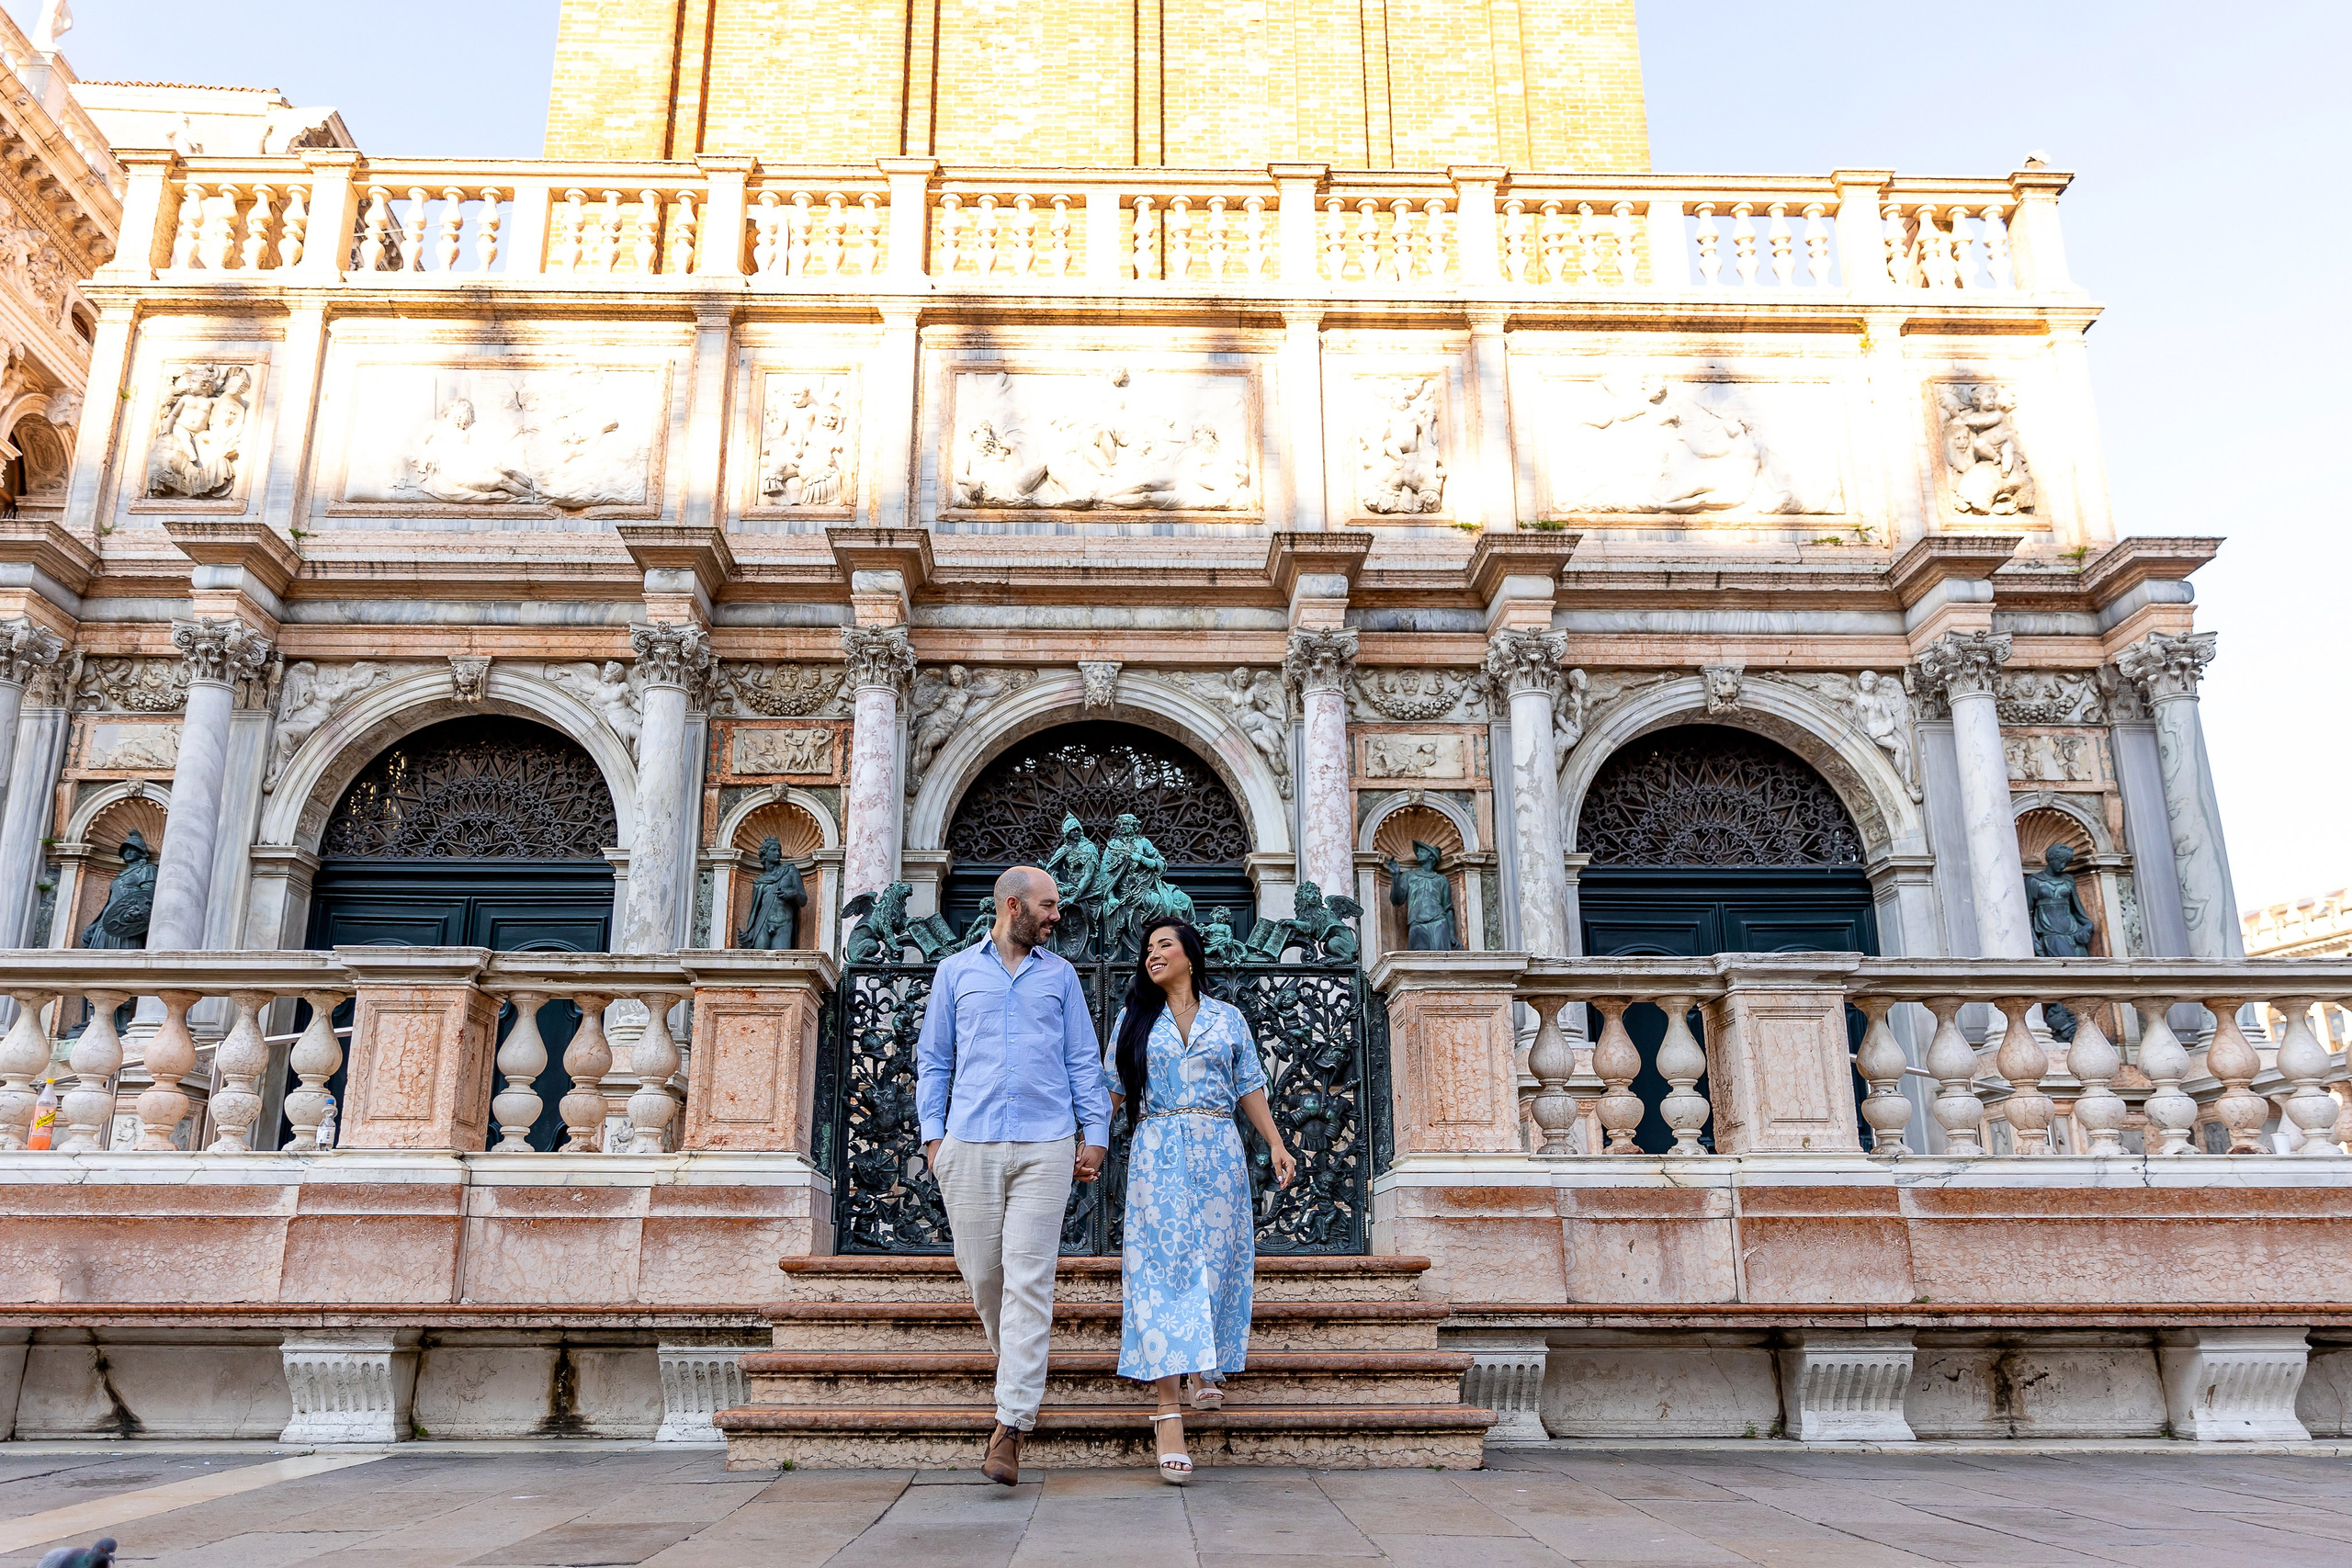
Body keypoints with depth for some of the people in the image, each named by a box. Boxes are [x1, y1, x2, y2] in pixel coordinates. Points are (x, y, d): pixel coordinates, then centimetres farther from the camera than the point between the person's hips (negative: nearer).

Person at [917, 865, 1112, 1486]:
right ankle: (1016, 1366, 32)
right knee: (982, 1272, 5)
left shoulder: (1060, 974, 15)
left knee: (1028, 1281, -7)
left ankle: (1010, 1424, -6)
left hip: (1046, 1147, 0)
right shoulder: (955, 971, 13)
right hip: (969, 1143, 1)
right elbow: (933, 1059, 13)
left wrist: (1095, 1131, 4)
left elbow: (1083, 1060, 14)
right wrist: (932, 1132, 3)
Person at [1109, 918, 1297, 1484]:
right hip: (1158, 1156, -1)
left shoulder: (1227, 1019, 12)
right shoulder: (1133, 1020, 11)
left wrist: (1276, 1144, 4)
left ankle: (1206, 1371, 24)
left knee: (1215, 1262, 1)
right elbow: (1111, 1089, 9)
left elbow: (1249, 1087, 12)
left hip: (1219, 1154, 2)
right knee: (1163, 1271, -10)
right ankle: (1168, 1412, -12)